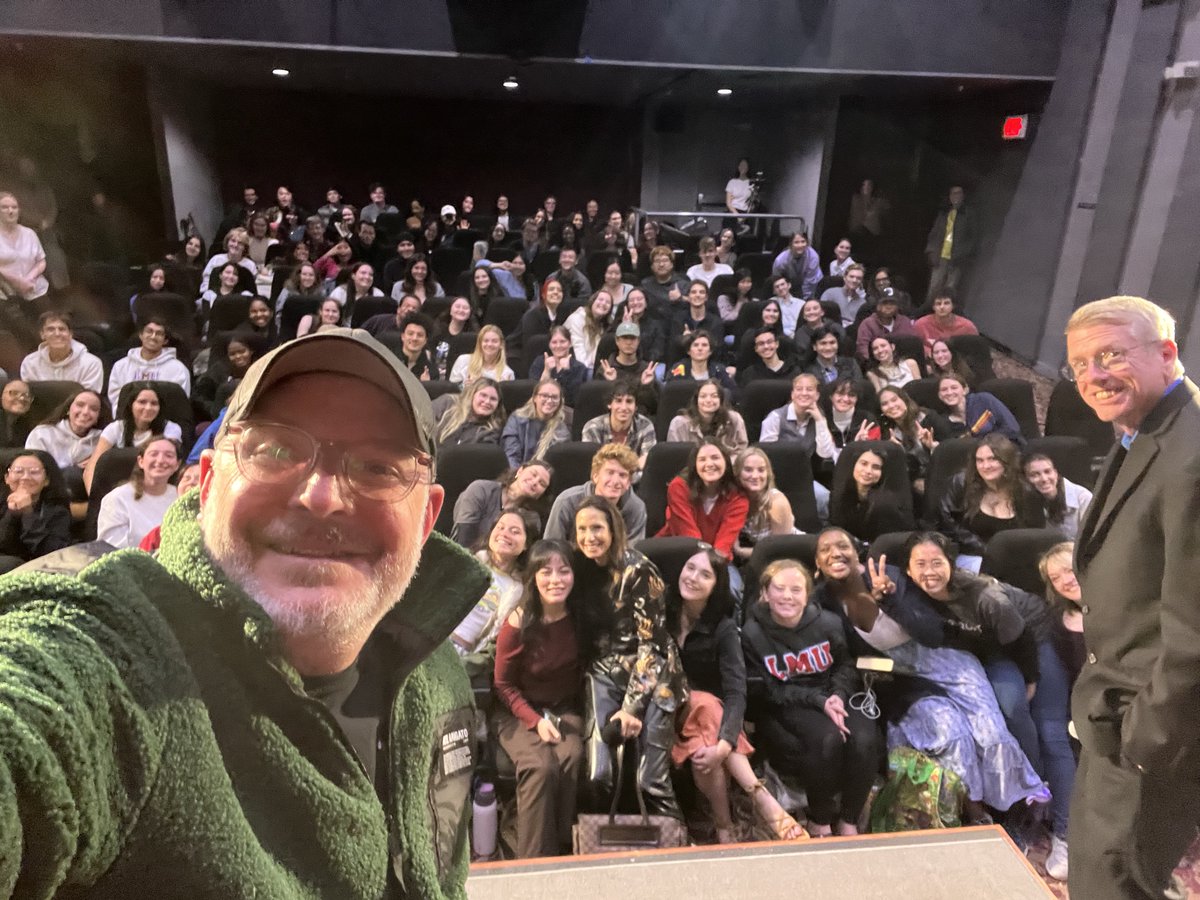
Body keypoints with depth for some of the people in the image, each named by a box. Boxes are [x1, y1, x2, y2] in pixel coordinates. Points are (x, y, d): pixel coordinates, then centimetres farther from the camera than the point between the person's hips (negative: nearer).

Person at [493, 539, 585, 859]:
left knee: (570, 759, -27)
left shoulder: (579, 618, -7)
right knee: (541, 766, -29)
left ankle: (561, 852, -9)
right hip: (519, 713, -2)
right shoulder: (518, 623, -16)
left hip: (565, 710, 3)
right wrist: (536, 721, -17)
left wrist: (560, 720, -4)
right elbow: (504, 685, -5)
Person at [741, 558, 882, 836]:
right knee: (828, 739, -33)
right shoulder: (753, 633, -9)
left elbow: (846, 665, 11)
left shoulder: (828, 622, -2)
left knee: (865, 739, -27)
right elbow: (768, 690, -8)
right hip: (786, 707, -3)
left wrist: (838, 695, -11)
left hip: (833, 697, 3)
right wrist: (819, 701, -19)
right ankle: (819, 819, -6)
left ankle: (849, 819, -2)